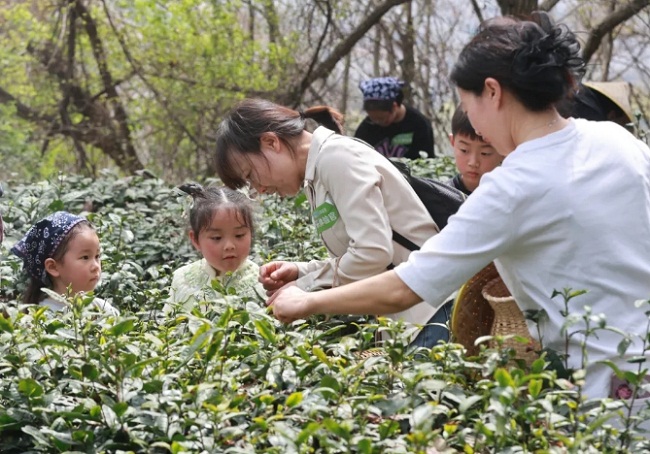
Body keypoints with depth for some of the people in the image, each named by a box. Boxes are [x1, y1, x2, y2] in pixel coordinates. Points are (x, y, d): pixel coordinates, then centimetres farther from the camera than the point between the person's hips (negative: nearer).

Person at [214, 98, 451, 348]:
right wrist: (300, 272, 5)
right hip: (403, 312, 9)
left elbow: (373, 250, -20)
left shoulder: (335, 155, -11)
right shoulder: (317, 172, 16)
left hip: (426, 308, -9)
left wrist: (304, 289, -9)